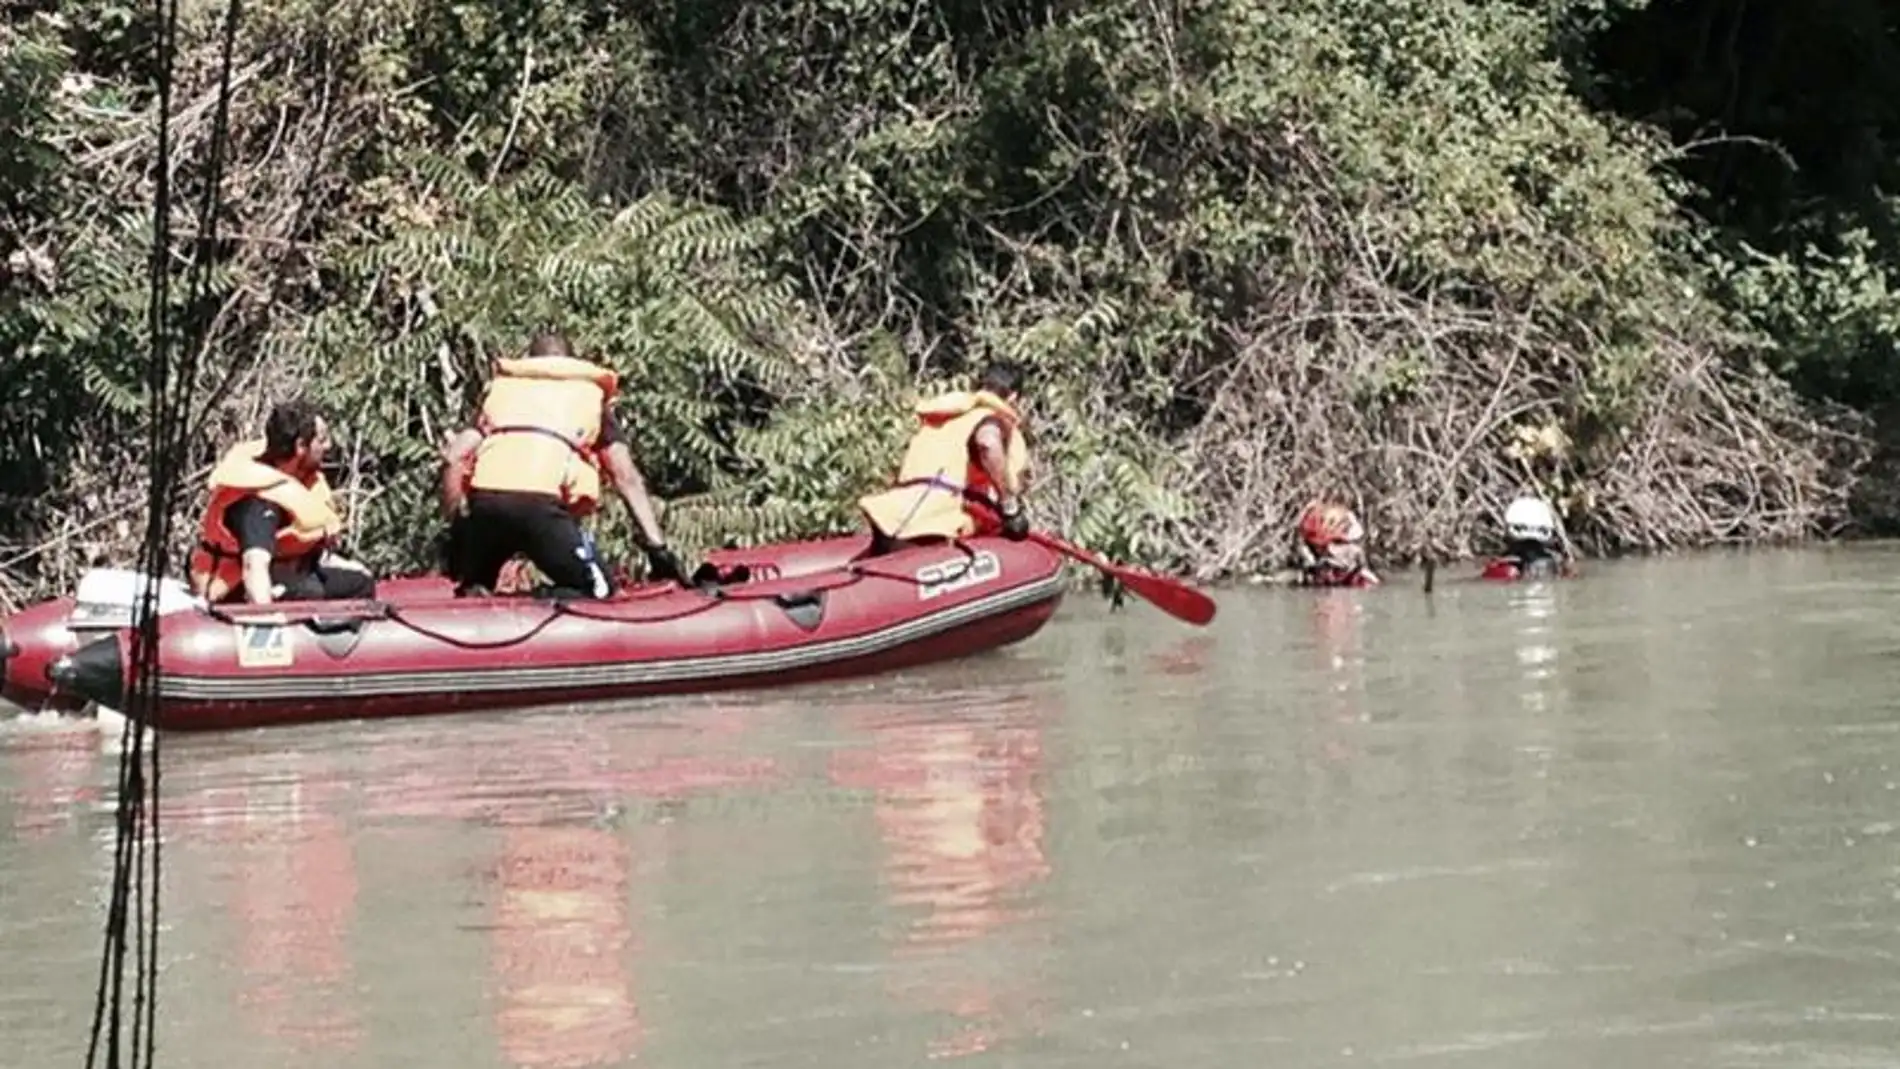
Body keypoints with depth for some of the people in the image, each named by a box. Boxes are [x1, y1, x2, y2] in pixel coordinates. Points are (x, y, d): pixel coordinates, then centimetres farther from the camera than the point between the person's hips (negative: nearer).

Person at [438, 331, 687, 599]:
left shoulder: (500, 386, 33)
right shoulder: (591, 390, 31)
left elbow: (454, 457, 19)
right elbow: (627, 477, 21)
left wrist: (456, 528, 23)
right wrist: (657, 548, 18)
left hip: (483, 498, 2)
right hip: (542, 503, -2)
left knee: (473, 587, 24)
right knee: (596, 591, 14)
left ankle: (471, 598, -10)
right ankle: (560, 601, -18)